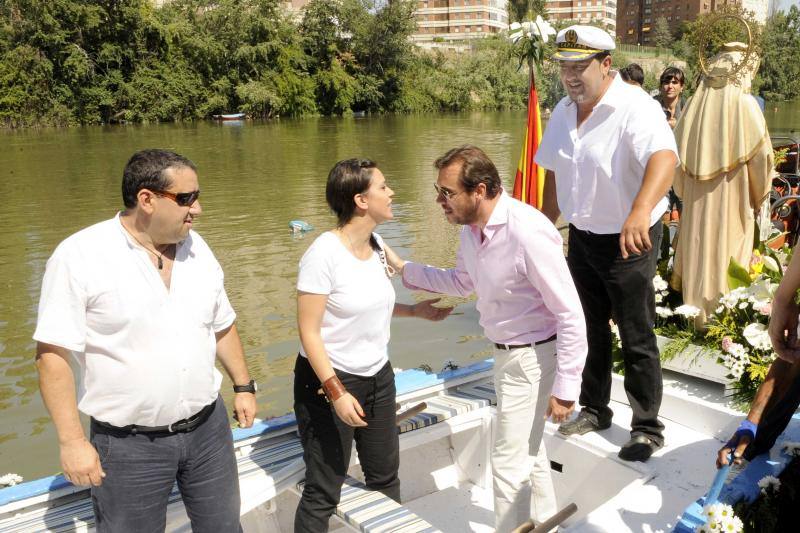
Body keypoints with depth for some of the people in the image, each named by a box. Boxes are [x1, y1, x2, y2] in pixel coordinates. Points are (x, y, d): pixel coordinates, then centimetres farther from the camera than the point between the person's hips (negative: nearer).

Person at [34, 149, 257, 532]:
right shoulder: (79, 256, -15)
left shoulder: (196, 248, 1)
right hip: (129, 444, -4)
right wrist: (72, 440, -16)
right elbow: (53, 353, -15)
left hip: (208, 427, 5)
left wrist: (243, 385, 14)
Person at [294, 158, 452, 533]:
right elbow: (308, 332, -19)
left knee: (385, 477, 20)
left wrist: (415, 310, 9)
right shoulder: (324, 253, -20)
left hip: (378, 376, 7)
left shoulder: (378, 245, 1)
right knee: (323, 492, 5)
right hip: (329, 379, -7)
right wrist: (336, 392, -22)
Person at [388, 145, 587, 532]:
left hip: (532, 357, -9)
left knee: (509, 461, 3)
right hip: (507, 353, 9)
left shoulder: (528, 232, -30)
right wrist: (403, 268, 8)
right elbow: (462, 282, 16)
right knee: (528, 451, 25)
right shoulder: (472, 228, -4)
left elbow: (571, 315, -25)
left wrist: (565, 388, -22)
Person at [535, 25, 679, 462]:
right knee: (589, 329, 19)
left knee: (636, 338, 3)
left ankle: (647, 429, 21)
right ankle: (594, 409, 38)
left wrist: (641, 210, -58)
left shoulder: (635, 108, -22)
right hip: (582, 236, 7)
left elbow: (664, 157, -40)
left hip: (628, 240, -7)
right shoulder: (564, 111, 2)